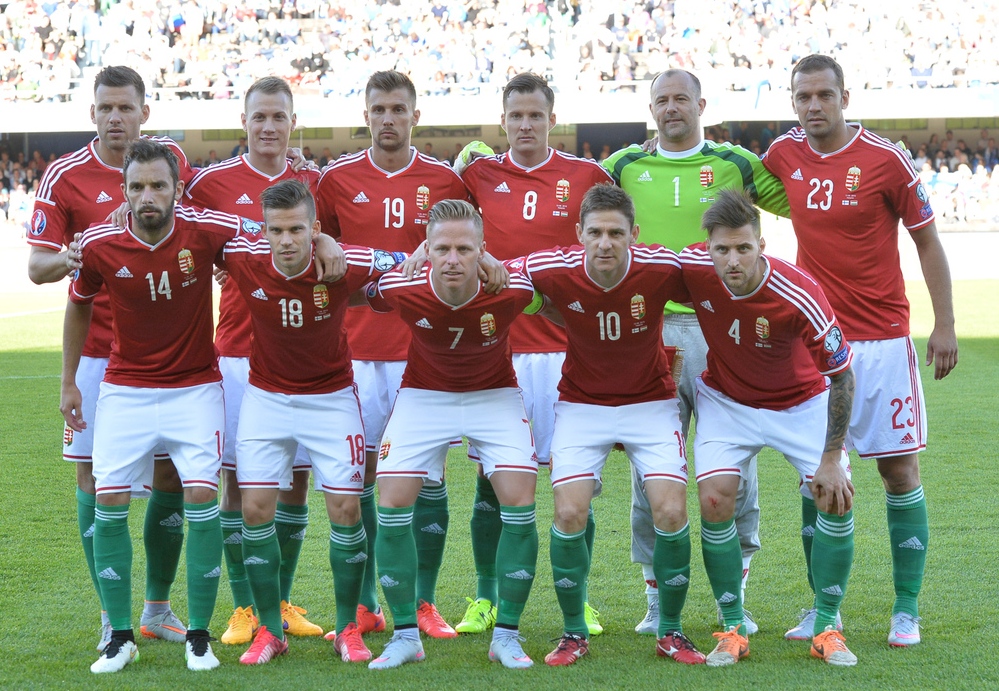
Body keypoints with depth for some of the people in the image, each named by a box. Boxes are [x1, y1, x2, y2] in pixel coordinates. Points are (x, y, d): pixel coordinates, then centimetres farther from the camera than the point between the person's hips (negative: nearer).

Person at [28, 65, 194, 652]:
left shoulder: (172, 157, 5)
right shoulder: (65, 176, -5)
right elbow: (36, 266, -6)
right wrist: (65, 261, -27)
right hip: (98, 349, -3)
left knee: (172, 476, 4)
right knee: (95, 477, -1)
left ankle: (158, 608, 19)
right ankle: (112, 615, 10)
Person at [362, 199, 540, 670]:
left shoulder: (512, 288, -27)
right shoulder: (400, 288, -26)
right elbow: (359, 297, -2)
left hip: (494, 396, 0)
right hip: (423, 396, 0)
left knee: (520, 504, -14)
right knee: (392, 505, -10)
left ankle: (507, 635, 2)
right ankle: (406, 635, 5)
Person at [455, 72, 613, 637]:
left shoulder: (585, 176, 4)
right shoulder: (479, 174, 6)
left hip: (567, 346, -1)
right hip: (495, 345, 1)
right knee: (491, 478, 3)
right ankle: (485, 600, 13)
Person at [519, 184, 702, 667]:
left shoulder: (662, 269, -22)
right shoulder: (551, 271, -21)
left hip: (650, 401, 0)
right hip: (582, 404, 0)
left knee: (671, 511, -13)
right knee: (570, 513, -13)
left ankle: (670, 631, 7)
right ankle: (574, 633, 7)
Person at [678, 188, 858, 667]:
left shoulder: (800, 295, -32)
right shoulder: (693, 268, -26)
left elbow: (841, 375, -21)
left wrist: (831, 459, -19)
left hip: (802, 403, -1)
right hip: (726, 401, 1)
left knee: (836, 500, -13)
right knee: (714, 499, -16)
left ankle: (826, 628, 3)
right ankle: (732, 629, -2)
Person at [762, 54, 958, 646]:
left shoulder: (886, 160, -8)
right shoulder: (784, 154, 3)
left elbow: (927, 240, -1)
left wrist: (945, 324, -4)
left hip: (882, 340, -3)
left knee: (899, 467, -1)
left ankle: (907, 610, 7)